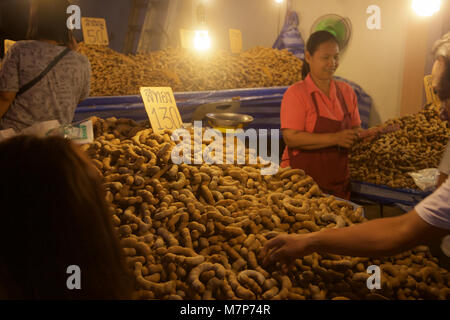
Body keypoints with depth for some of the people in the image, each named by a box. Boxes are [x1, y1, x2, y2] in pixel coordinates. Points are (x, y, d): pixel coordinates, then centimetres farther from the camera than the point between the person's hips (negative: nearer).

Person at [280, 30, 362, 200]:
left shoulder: (346, 91, 8)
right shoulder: (296, 93, -10)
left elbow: (355, 129, 17)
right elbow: (291, 138, -19)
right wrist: (335, 138, -24)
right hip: (301, 178, -5)